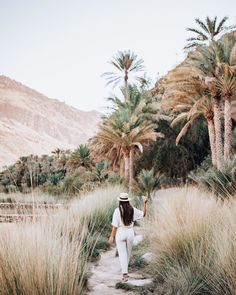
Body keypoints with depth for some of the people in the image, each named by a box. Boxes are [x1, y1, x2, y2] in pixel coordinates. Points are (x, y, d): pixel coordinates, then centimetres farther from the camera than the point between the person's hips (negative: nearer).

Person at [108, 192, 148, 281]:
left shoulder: (117, 211, -12)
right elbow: (143, 214, 8)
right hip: (130, 233, 3)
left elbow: (115, 225, -13)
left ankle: (125, 274, -9)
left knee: (122, 254, 1)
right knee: (128, 253, 21)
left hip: (120, 233, -3)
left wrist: (112, 236, -6)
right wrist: (145, 203, 10)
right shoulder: (132, 209, -4)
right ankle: (124, 271, 37)